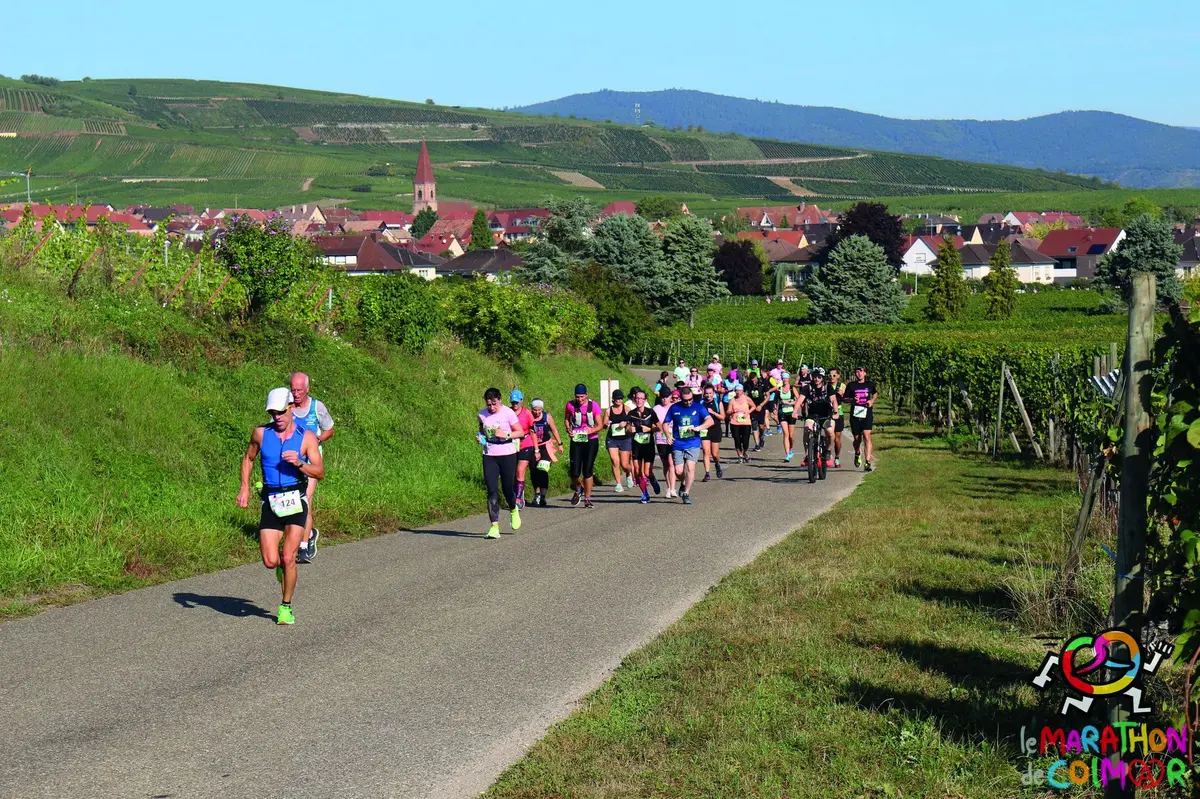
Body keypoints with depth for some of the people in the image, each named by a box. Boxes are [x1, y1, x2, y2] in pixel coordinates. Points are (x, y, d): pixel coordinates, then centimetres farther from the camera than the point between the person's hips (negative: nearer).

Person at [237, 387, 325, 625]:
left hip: (296, 501, -2)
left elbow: (320, 472, -4)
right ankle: (282, 566, 32)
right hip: (270, 502, 2)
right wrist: (244, 488, 7)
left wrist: (299, 463, -22)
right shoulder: (261, 433, 3)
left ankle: (286, 607, 10)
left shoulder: (307, 437, -2)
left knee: (288, 558, -9)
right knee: (270, 561, -6)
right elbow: (248, 459, 19)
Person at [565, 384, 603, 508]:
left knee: (587, 471, -3)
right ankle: (578, 490, 26)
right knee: (575, 472, -7)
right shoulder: (570, 405, -3)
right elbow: (566, 419, 15)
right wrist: (568, 429, -5)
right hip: (576, 441, 1)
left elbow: (600, 425, -4)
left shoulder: (594, 405, -6)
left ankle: (587, 499, 10)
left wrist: (591, 430, -24)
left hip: (591, 440, -1)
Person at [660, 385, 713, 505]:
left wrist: (698, 428, -22)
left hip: (693, 444, -1)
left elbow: (710, 421, -6)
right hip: (677, 445, 1)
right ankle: (683, 484, 31)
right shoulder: (674, 408, 5)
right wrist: (668, 435, -6)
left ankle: (686, 493, -7)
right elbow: (665, 424, 12)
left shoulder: (698, 407, 2)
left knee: (690, 467, -17)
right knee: (678, 471, -3)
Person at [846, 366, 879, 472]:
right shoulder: (851, 385, 4)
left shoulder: (870, 384, 6)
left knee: (867, 436, -16)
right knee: (857, 438, 9)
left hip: (867, 413, -1)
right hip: (855, 414, 1)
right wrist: (852, 400, -13)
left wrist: (872, 401, 5)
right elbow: (845, 398, 8)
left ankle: (867, 462, -19)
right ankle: (857, 454, 42)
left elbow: (876, 393, 24)